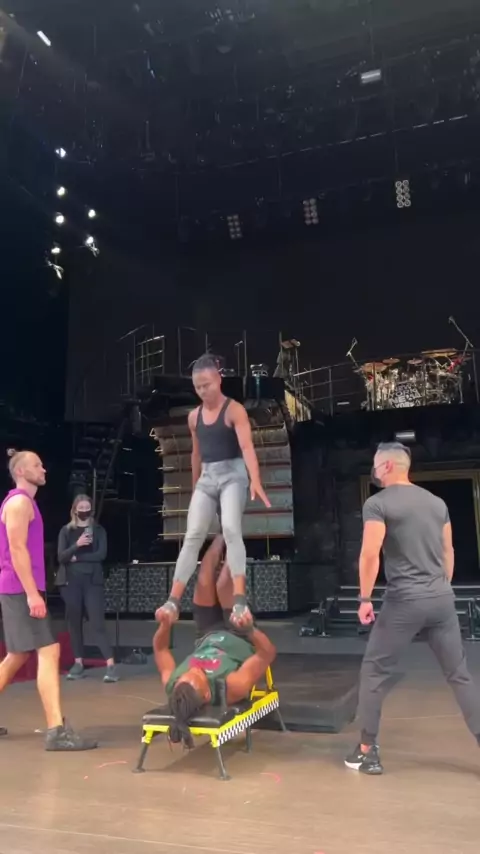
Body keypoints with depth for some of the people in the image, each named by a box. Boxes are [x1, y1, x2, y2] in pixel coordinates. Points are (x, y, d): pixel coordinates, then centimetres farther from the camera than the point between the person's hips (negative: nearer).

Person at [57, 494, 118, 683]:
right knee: (74, 623, 6)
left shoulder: (98, 530, 5)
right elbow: (61, 557, -6)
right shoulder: (66, 531, 5)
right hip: (71, 581, 2)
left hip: (93, 581, -2)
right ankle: (78, 664, 17)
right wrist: (76, 545, -22)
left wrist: (77, 558, -9)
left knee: (98, 623, -7)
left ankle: (111, 665, -11)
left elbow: (101, 554, -7)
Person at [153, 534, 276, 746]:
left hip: (208, 637, 3)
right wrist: (250, 630, -49)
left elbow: (160, 648, -14)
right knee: (223, 587, -18)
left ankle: (222, 537, 24)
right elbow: (268, 652, -35)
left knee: (204, 585, -7)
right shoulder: (233, 687, -45)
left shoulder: (173, 686, -35)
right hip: (239, 639, -3)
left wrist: (165, 624, -29)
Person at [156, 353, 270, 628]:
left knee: (231, 529, -23)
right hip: (206, 478, 5)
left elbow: (247, 446, -21)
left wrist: (256, 481, -35)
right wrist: (195, 486, 23)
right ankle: (174, 601, -4)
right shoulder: (194, 416, 10)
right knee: (193, 536, -3)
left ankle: (240, 601, -24)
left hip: (233, 475, -5)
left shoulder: (234, 410, -8)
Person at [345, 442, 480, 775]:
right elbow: (448, 551, 16)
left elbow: (371, 554, -15)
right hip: (442, 598, 6)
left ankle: (367, 751, 13)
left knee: (375, 672, 8)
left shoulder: (378, 503, -7)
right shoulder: (437, 502, 12)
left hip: (404, 601, -5)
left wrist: (365, 599, -7)